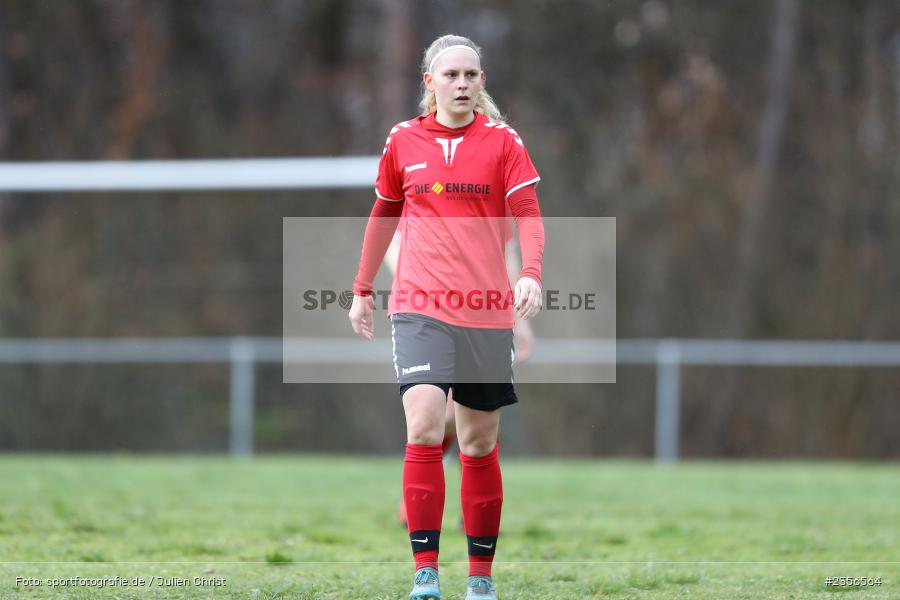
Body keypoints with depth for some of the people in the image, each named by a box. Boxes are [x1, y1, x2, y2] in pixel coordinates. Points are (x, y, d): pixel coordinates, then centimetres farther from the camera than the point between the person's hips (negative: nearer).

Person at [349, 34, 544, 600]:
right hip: (419, 307, 0)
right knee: (424, 429, -18)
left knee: (480, 445, 6)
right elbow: (385, 212, 21)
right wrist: (363, 289, 24)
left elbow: (528, 215, -6)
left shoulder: (503, 142, 2)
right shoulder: (403, 141, 7)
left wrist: (531, 275, -24)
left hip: (487, 311, 0)